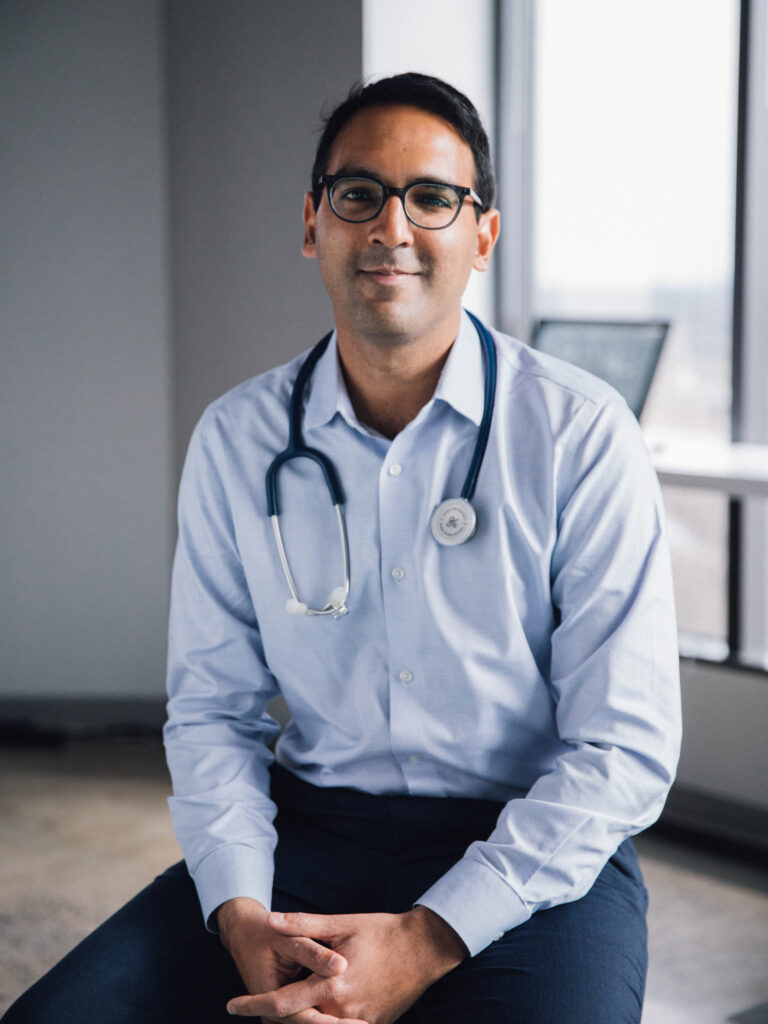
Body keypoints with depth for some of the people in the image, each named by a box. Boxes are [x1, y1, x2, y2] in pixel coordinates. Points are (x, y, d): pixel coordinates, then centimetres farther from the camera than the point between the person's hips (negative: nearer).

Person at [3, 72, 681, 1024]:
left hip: (535, 856, -2)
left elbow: (624, 749, -9)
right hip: (304, 834, 3)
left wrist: (428, 942, -17)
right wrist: (240, 912, -11)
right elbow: (211, 707, 7)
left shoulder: (582, 434, -7)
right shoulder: (235, 441, 3)